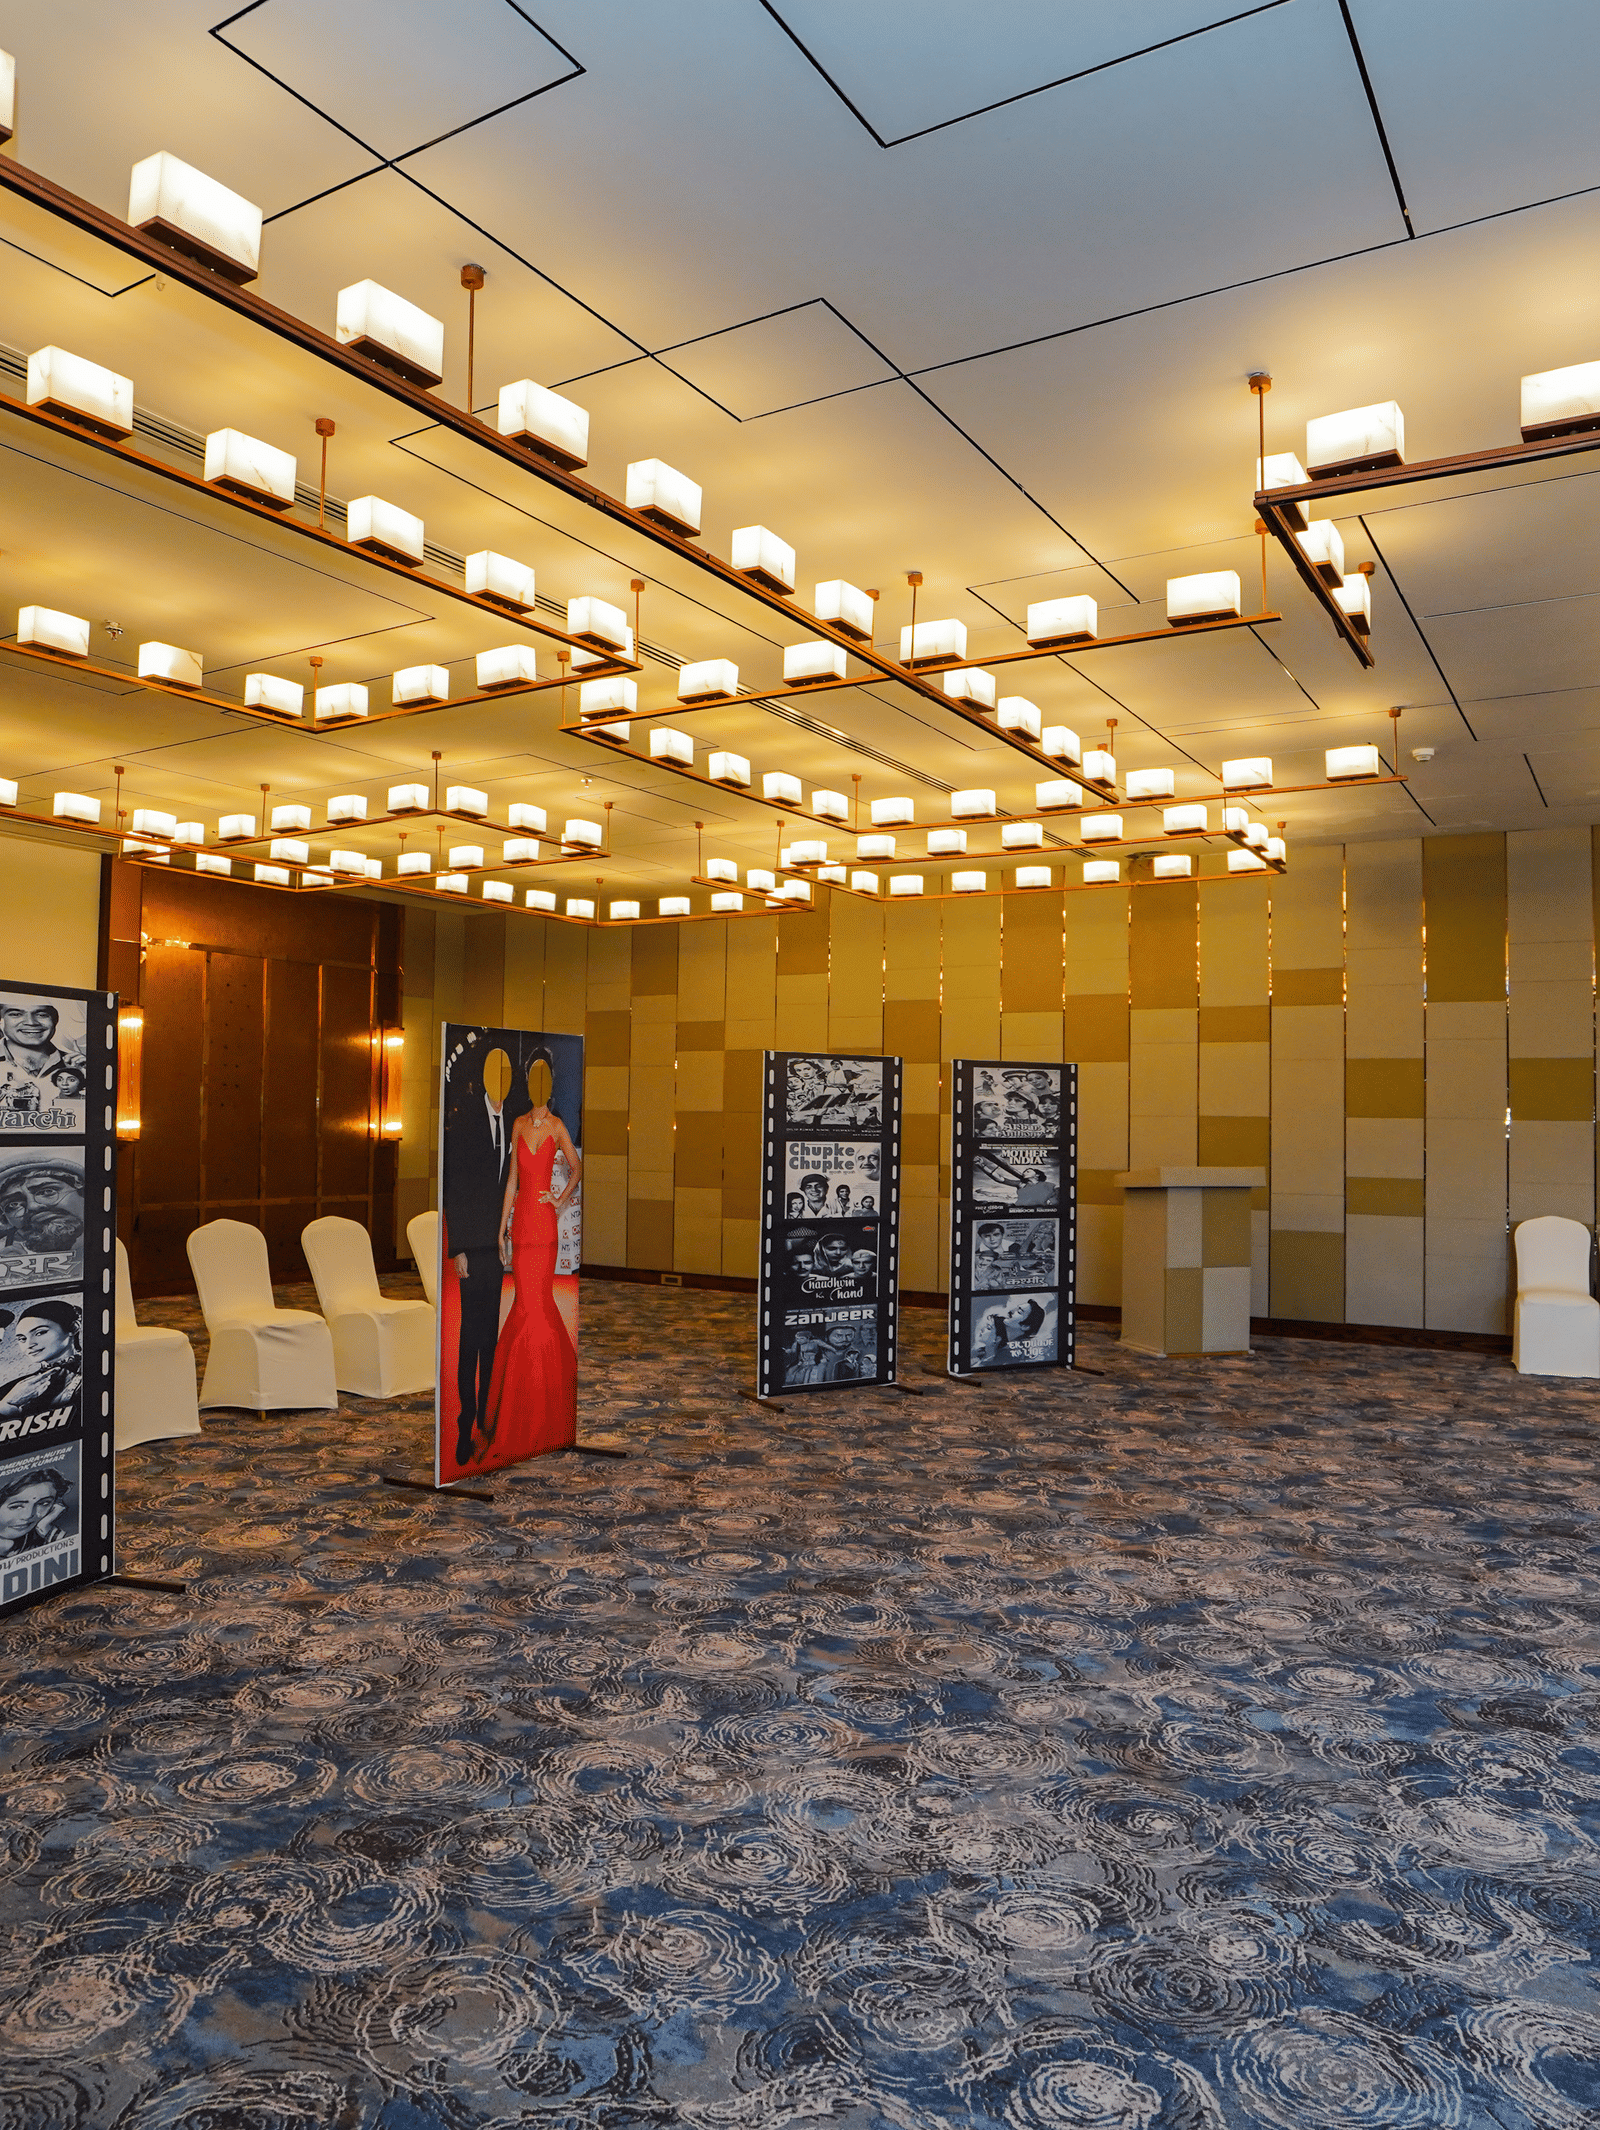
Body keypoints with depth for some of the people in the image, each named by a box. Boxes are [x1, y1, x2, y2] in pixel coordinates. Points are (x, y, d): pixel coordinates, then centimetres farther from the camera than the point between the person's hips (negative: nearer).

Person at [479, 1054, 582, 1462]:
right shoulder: (519, 1125, 10)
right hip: (520, 1220, 3)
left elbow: (576, 1167, 13)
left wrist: (562, 1200, 3)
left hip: (544, 1222, -3)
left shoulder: (557, 1126, 0)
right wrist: (501, 1229, 10)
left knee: (535, 1302, -3)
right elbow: (512, 1180, 11)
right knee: (531, 1302, 3)